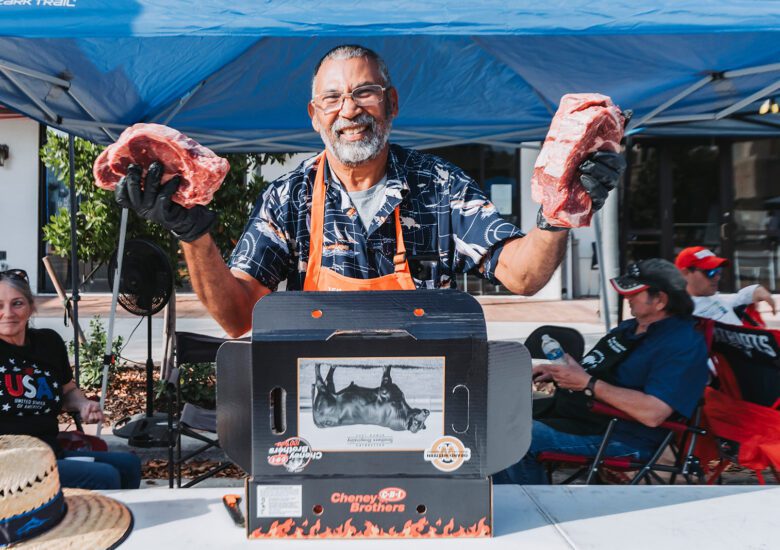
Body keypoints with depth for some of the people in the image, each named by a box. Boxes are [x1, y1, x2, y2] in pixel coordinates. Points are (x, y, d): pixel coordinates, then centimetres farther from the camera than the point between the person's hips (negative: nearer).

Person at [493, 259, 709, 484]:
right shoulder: (629, 327, 17)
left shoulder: (684, 344, -15)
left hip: (618, 435, -10)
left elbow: (652, 413, -27)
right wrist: (554, 371, 7)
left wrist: (587, 383, -21)